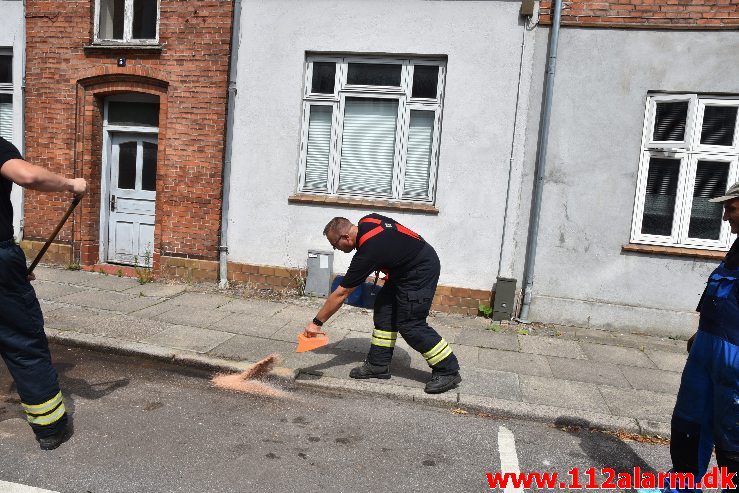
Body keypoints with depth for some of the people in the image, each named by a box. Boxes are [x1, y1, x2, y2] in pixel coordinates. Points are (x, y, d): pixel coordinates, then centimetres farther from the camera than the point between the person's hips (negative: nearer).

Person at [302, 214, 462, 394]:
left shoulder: (367, 253, -27)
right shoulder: (367, 220, -3)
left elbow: (340, 294, -22)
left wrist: (317, 323, -14)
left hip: (421, 271, -10)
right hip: (404, 267, 11)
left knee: (410, 324, -9)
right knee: (384, 310, 7)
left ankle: (449, 371, 2)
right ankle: (378, 366, 13)